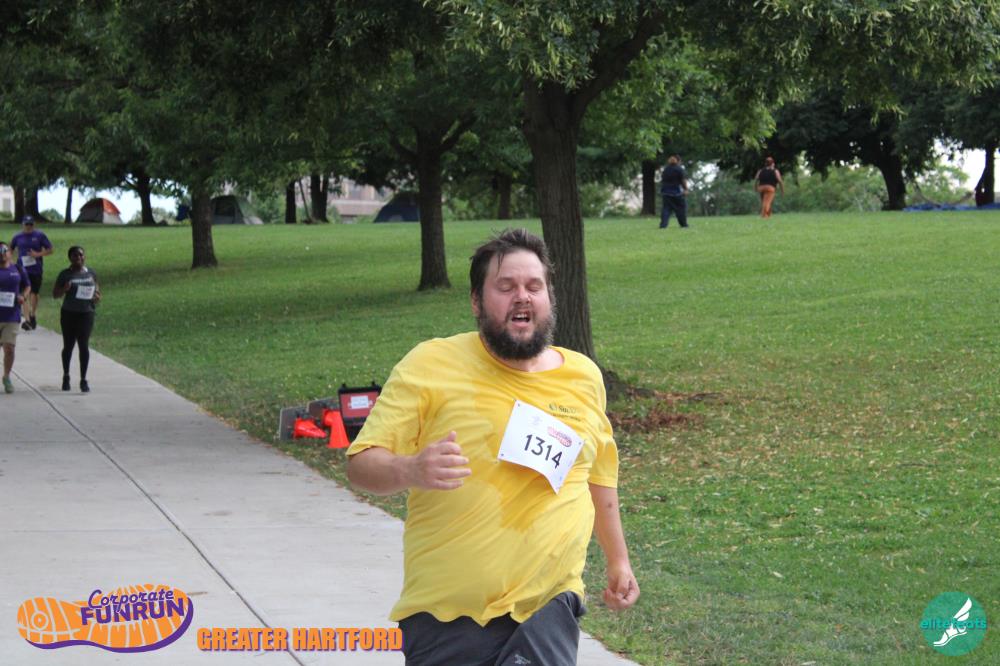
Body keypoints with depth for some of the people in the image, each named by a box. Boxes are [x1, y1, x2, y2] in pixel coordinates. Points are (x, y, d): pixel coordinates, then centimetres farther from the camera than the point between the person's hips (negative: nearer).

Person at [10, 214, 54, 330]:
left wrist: (38, 254, -14)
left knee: (35, 293, 11)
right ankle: (27, 319, -17)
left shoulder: (40, 236, -1)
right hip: (22, 269, 0)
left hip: (36, 269, 0)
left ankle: (33, 315, 32)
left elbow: (50, 250, 1)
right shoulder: (17, 237, 5)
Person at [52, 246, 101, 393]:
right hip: (69, 314, -1)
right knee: (68, 346, 8)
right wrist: (65, 289, -18)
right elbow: (55, 294, 2)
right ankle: (66, 376, 28)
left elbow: (98, 296, 15)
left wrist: (95, 297, -8)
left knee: (84, 346, -7)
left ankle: (83, 379, -4)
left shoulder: (91, 274, 8)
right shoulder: (65, 274, 0)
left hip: (86, 314, 1)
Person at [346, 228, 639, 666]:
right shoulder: (429, 365, -3)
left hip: (547, 608, 2)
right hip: (445, 613, -2)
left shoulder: (583, 376, 11)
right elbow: (361, 465, -6)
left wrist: (618, 560, 31)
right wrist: (411, 470, -26)